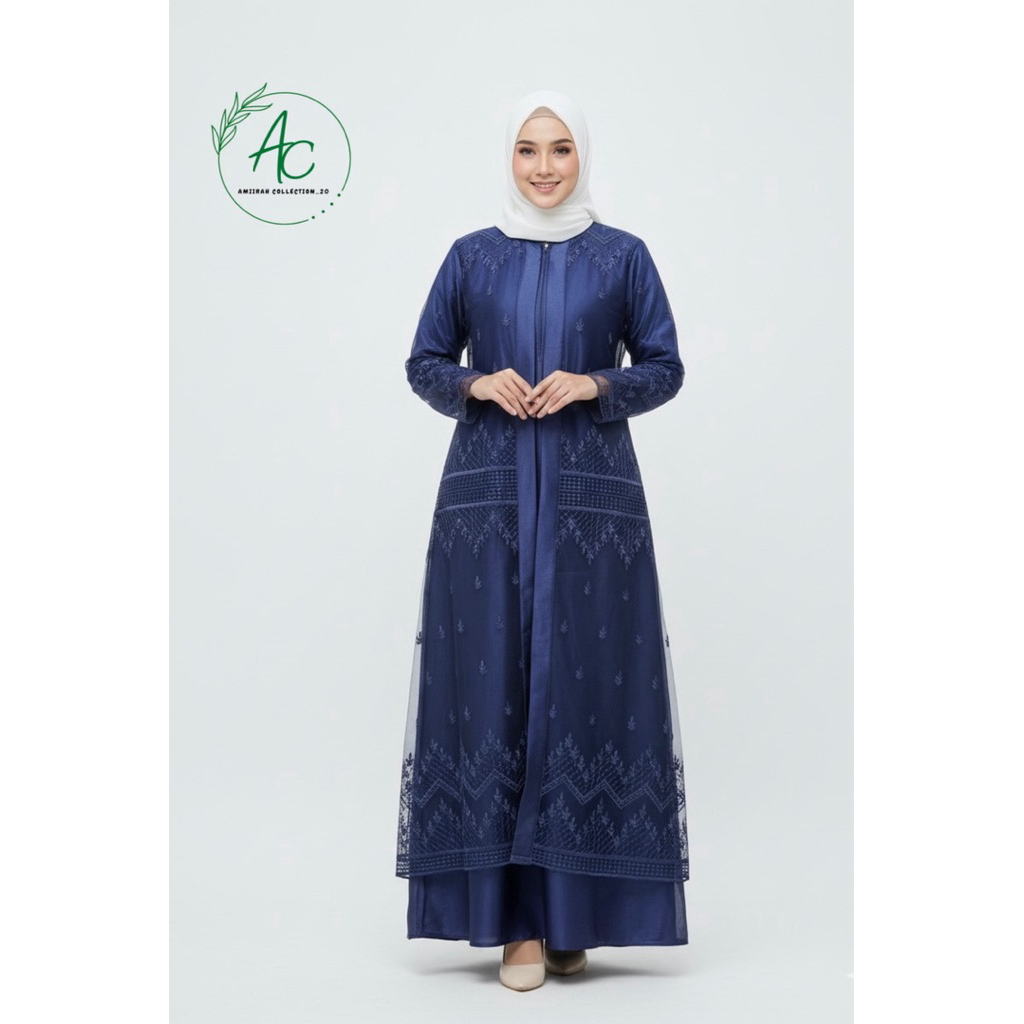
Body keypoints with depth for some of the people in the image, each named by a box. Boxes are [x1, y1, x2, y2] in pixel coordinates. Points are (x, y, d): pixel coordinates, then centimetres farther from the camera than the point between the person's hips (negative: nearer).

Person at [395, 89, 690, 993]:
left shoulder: (623, 255, 7)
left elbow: (665, 368, 7)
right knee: (492, 681, -4)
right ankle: (515, 916, 3)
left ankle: (577, 910, 10)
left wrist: (593, 386, -11)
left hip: (593, 493, -1)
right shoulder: (471, 256, 10)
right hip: (488, 491, 1)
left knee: (588, 681, -3)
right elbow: (424, 364, 12)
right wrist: (477, 385, -8)